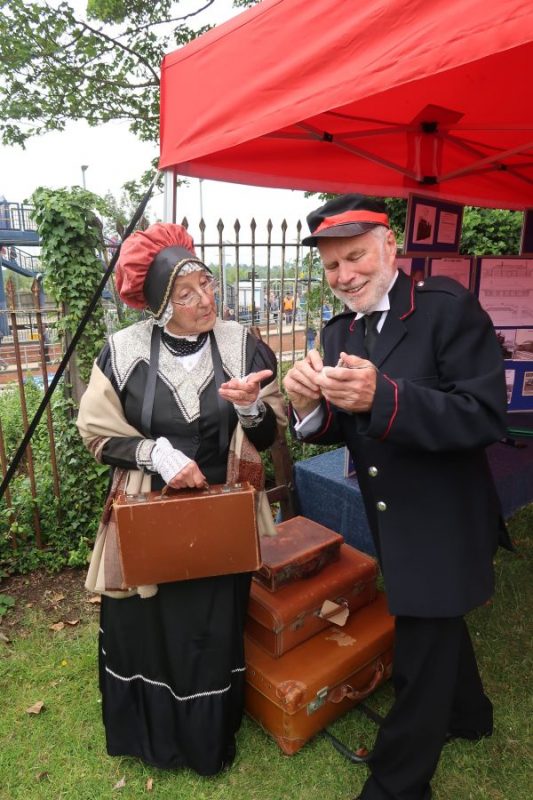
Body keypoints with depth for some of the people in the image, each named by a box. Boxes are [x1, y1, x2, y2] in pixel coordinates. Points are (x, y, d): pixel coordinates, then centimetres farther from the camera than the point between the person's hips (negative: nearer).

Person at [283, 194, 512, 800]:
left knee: (420, 662, 8)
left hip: (442, 527, -7)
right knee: (437, 628, 29)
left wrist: (383, 397, -38)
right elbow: (339, 431, 0)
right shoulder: (339, 331, 2)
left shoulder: (448, 307, -18)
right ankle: (468, 714, 58)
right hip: (390, 524, 7)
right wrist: (310, 404, -22)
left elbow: (485, 416, -26)